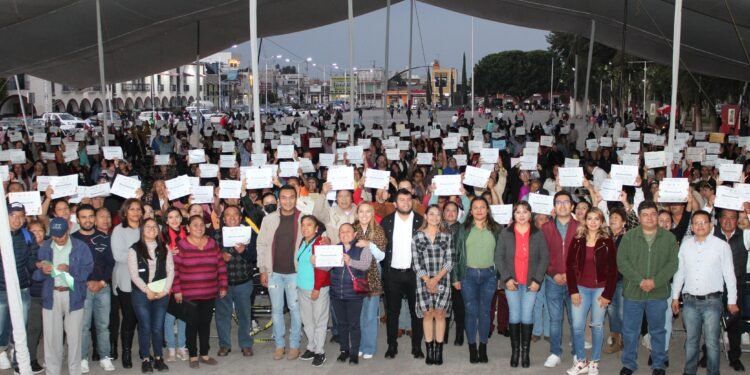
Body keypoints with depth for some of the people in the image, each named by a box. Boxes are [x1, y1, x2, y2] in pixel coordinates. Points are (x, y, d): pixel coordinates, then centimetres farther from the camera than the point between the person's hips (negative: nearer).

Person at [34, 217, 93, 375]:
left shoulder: (80, 247, -2)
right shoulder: (44, 248, 5)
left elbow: (88, 270, -8)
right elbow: (35, 274, 2)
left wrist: (70, 269, -21)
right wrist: (43, 271, -20)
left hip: (73, 296, -2)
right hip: (51, 296, 2)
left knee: (74, 336, 4)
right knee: (51, 336, 6)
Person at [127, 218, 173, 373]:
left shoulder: (164, 249, 9)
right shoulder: (135, 249, -1)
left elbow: (170, 271, 4)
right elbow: (134, 274, -6)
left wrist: (164, 291, -7)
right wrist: (148, 291, -12)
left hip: (161, 293, 2)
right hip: (141, 293, -2)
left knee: (158, 327, 6)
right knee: (145, 327, 1)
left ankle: (158, 358, 15)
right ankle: (145, 359, 10)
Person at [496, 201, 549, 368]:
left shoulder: (538, 234, 3)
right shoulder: (506, 233, 2)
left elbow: (544, 257, 1)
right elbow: (498, 256, 0)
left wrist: (537, 279, -7)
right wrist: (506, 278, -8)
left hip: (531, 282, 0)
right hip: (512, 282, 0)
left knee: (527, 316, 0)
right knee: (514, 316, 2)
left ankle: (525, 352, 9)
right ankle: (514, 351, 10)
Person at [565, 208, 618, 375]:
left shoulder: (607, 242, -3)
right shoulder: (577, 240, 2)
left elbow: (613, 270, -3)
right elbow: (570, 266, 2)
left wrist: (607, 294, -7)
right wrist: (573, 291, -5)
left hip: (600, 289, -2)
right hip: (581, 288, 2)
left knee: (597, 326, 6)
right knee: (577, 326, 0)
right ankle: (580, 361, 14)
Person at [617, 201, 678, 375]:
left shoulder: (669, 237, 1)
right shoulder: (629, 236, -1)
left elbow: (672, 263, -4)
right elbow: (622, 261, -6)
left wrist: (655, 281, -15)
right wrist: (640, 280, -16)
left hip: (658, 293, 0)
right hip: (632, 292, 0)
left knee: (658, 331, 12)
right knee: (630, 331, 8)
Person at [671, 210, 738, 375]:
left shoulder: (722, 245, -5)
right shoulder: (685, 244, 5)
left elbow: (729, 274, -1)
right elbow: (679, 272, 10)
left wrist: (732, 301, 0)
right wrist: (675, 297, 11)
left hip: (712, 301, -3)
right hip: (689, 301, 3)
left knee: (712, 342, 1)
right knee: (691, 340, 12)